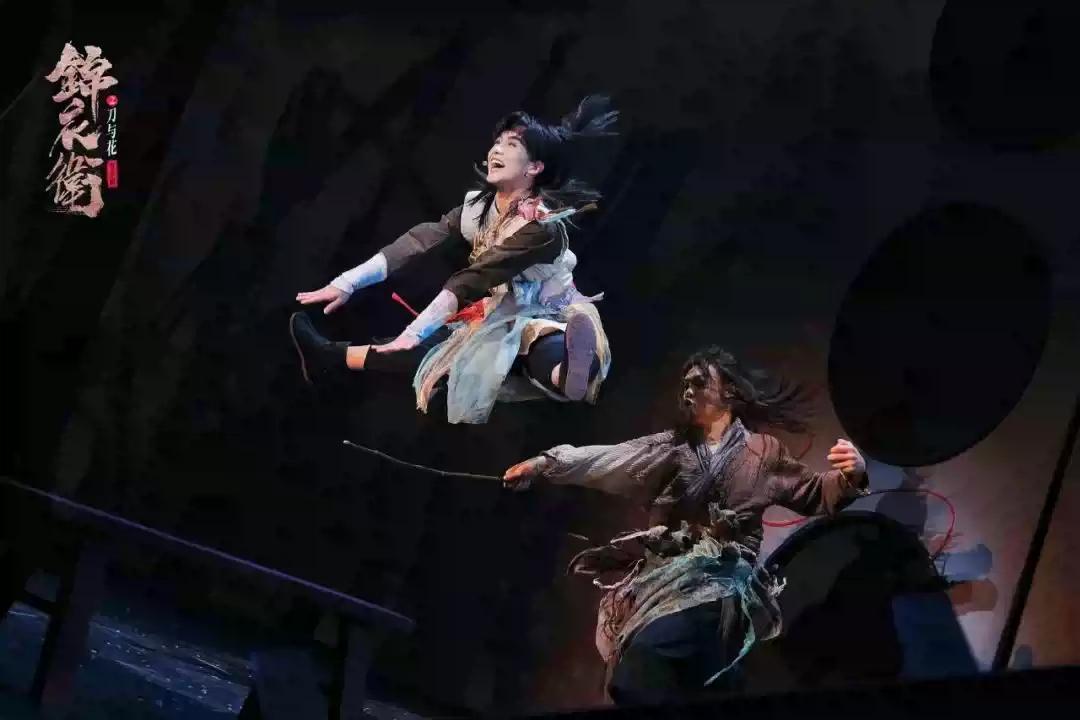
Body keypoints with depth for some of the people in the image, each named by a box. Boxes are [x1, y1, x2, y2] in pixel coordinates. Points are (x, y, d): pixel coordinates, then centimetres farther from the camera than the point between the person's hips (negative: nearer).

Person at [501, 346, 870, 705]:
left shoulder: (763, 452, 11)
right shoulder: (670, 447, 16)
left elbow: (813, 494, 10)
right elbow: (608, 459, 5)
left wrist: (850, 476, -11)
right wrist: (546, 464, -7)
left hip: (723, 579, -3)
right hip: (665, 572, 3)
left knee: (648, 646, -26)